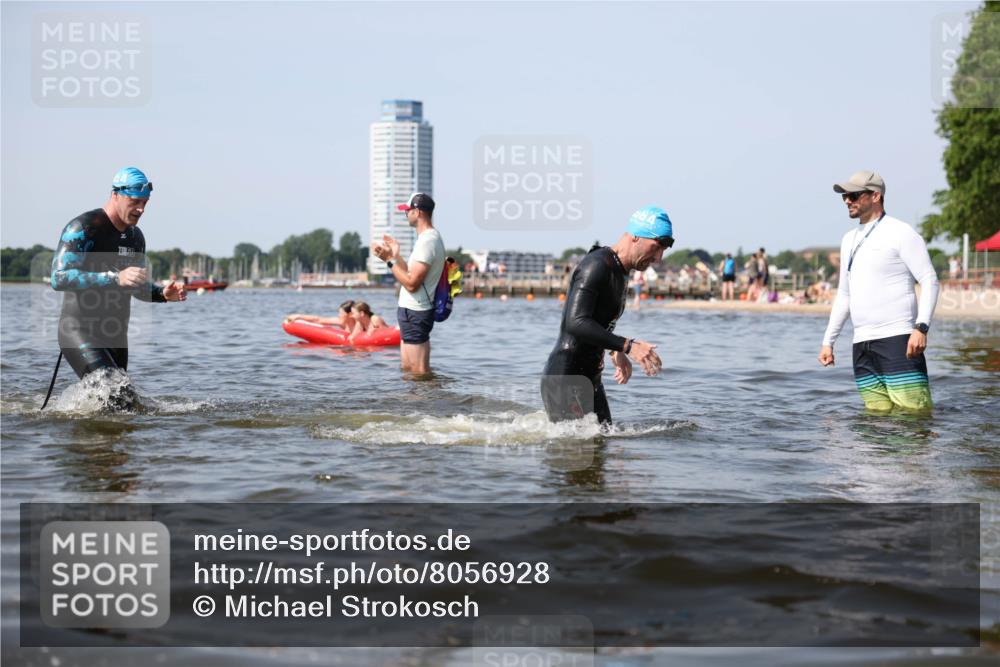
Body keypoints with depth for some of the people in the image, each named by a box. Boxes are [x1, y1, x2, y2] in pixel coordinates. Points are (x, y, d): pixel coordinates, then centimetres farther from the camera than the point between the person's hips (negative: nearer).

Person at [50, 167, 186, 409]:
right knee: (122, 398, -24)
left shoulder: (136, 237, 13)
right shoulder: (83, 228, -12)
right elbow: (59, 278, -23)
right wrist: (115, 278, -32)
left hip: (116, 336, 8)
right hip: (80, 332, -8)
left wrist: (162, 293, 2)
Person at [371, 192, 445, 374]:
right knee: (406, 368, 17)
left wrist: (389, 260, -18)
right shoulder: (430, 237, 15)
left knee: (419, 372, -7)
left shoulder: (427, 241, -19)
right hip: (413, 311, 11)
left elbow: (411, 283, -23)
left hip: (414, 313, -11)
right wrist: (396, 256, 13)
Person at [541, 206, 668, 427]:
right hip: (564, 379, -10)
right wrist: (627, 346, -30)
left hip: (591, 379, 10)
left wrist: (616, 352, 12)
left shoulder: (621, 273, 13)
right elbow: (576, 323, -28)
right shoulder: (596, 266, -17)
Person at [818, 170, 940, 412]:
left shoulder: (900, 233, -2)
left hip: (897, 338, -7)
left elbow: (929, 281, -7)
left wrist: (921, 327, -20)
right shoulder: (849, 240, 21)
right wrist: (828, 341, 22)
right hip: (862, 345, 7)